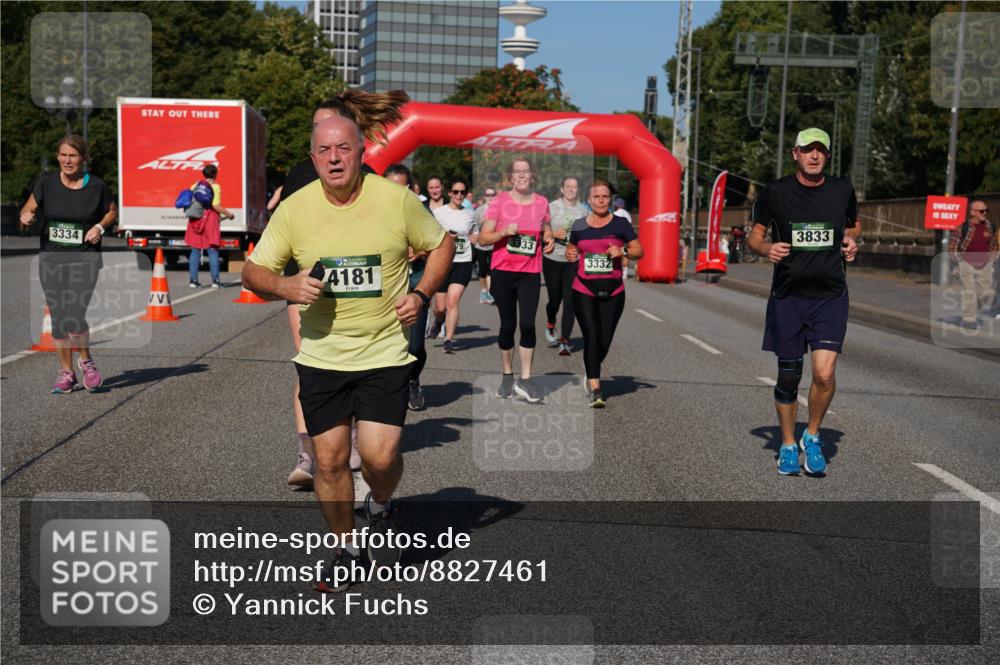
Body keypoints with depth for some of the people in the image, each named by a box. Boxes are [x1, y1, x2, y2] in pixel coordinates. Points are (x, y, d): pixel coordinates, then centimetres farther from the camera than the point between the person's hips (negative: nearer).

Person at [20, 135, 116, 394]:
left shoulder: (96, 186, -4)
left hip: (85, 259, -3)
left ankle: (86, 362, 12)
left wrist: (100, 227, -8)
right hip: (51, 259, 3)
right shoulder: (47, 183, 1)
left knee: (74, 314, -16)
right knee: (58, 318, 7)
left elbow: (112, 211, 11)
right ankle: (66, 373, 21)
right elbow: (28, 209, 8)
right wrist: (26, 216, -15)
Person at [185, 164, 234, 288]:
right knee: (213, 250, 0)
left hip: (195, 219, 4)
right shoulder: (215, 187, -5)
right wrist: (228, 214, -4)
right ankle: (215, 280, -3)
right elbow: (216, 206, -15)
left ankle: (193, 280, 7)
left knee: (195, 250, 9)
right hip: (210, 219, -4)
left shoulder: (195, 185, 10)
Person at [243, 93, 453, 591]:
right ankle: (345, 547, 28)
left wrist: (421, 294, -5)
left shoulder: (397, 200, -8)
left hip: (385, 352, -1)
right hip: (321, 357, 2)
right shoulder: (294, 209, -5)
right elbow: (253, 271, 3)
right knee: (329, 458, 5)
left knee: (379, 456, -10)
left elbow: (441, 243, 9)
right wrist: (285, 287, -18)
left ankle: (380, 508, 27)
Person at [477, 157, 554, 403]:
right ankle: (507, 376, 21)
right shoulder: (499, 201, -2)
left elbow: (546, 229, 24)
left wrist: (549, 239, 2)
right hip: (503, 271, -1)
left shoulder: (542, 202, 6)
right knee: (508, 324, 6)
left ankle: (525, 380, 0)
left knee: (528, 324, -8)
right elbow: (483, 237, -4)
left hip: (530, 273, 1)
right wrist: (504, 232, -21)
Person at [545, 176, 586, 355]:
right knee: (554, 299, 7)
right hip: (553, 259, -1)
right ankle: (550, 326, 39)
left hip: (574, 261, 2)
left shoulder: (583, 211, 7)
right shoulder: (552, 207, -1)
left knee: (570, 301, -6)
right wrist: (554, 234, -17)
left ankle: (564, 341, -4)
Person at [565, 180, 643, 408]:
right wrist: (570, 254, -3)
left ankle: (590, 369, 36)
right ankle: (596, 389, -7)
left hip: (612, 292, 1)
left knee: (605, 342, 5)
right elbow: (571, 248, 19)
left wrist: (623, 251, -17)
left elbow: (639, 251, 3)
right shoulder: (579, 226, 5)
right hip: (583, 291, -1)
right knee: (592, 338, -11)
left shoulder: (620, 224, 2)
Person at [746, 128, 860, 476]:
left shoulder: (843, 190, 5)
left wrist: (851, 241, 2)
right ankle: (788, 445, 27)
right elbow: (754, 235, 8)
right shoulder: (775, 192, -1)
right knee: (788, 376, 7)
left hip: (831, 296, 0)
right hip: (787, 295, 0)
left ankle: (812, 437, 11)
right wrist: (766, 248, -14)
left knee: (824, 373, -15)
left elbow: (853, 225, 24)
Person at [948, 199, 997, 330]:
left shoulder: (990, 227, 4)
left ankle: (974, 311, 30)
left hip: (984, 265, 4)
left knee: (987, 294, 4)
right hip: (967, 264, -4)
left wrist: (991, 261, 9)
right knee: (969, 292, -8)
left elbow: (993, 245, 17)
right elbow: (952, 246, -3)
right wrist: (957, 264, -5)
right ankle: (968, 320, 3)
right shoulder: (963, 227, -9)